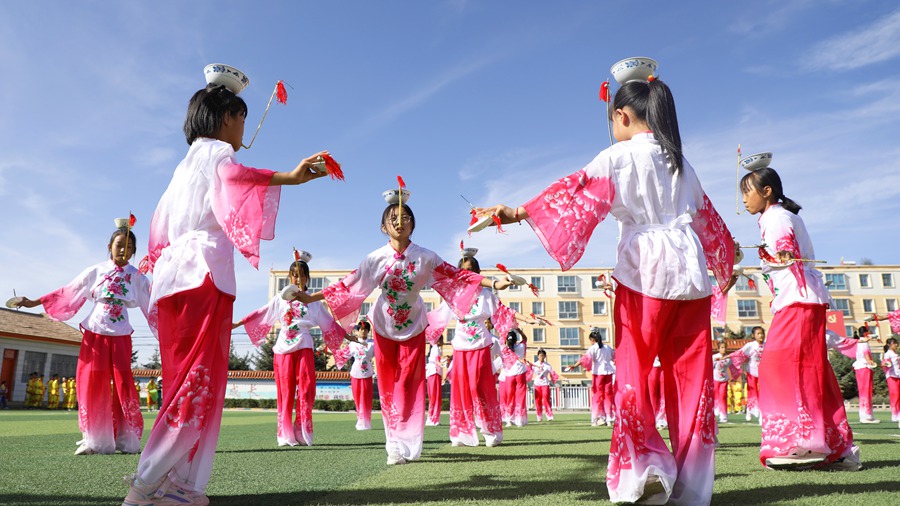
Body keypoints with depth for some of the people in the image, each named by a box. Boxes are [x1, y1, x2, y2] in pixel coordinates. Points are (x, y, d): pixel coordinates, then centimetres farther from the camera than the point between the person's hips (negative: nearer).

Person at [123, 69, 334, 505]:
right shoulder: (214, 151, 1)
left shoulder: (188, 162, 28)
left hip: (176, 269, 9)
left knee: (187, 377, 7)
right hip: (204, 271, -9)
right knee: (199, 378, -11)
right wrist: (289, 178, -41)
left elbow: (162, 225, 32)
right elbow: (231, 174, -24)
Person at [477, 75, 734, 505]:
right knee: (690, 374, 6)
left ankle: (642, 469, -6)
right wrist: (724, 260, 44)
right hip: (690, 268, 6)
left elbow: (577, 192, -13)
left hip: (644, 269, -5)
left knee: (633, 369, 2)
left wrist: (518, 212, -16)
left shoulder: (620, 156, 0)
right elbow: (706, 218, 29)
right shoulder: (680, 163, 18)